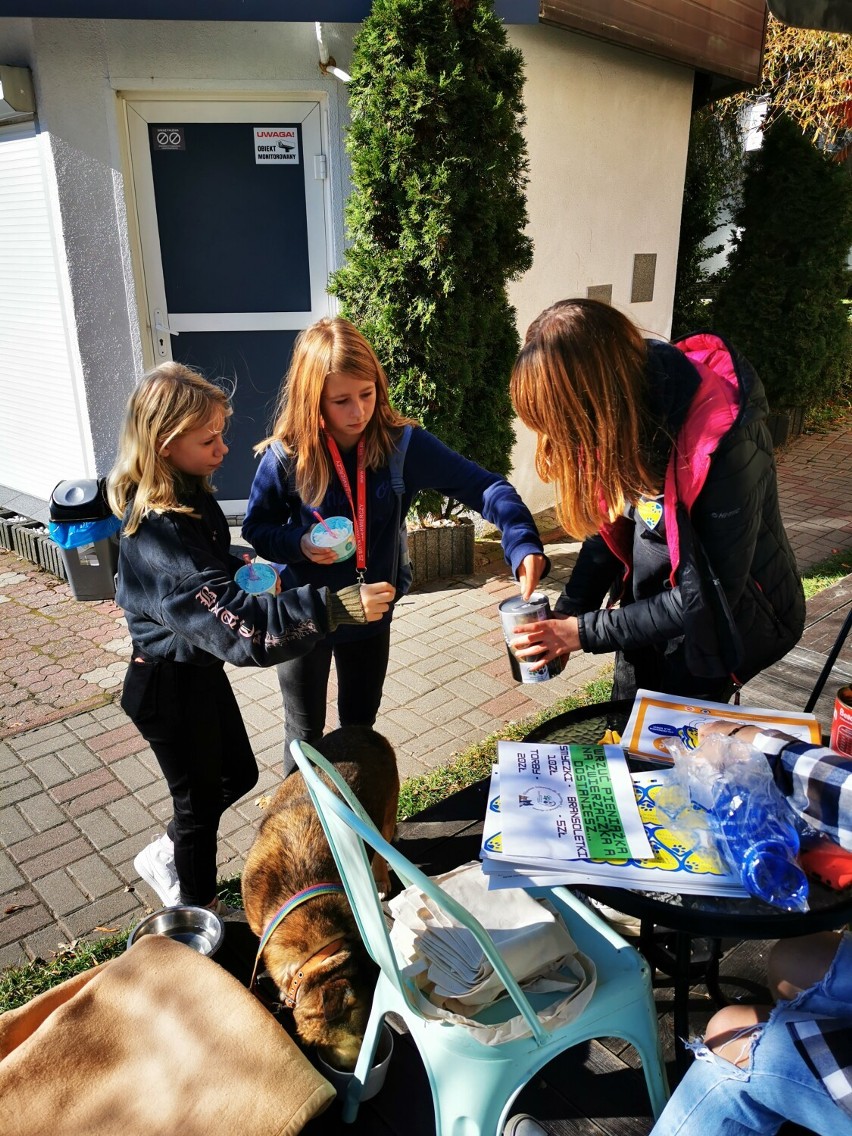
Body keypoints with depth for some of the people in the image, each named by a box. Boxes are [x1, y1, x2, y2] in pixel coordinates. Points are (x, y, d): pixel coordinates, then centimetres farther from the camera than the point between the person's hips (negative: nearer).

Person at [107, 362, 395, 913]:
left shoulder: (191, 496, -3)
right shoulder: (160, 534, -33)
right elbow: (235, 624, -43)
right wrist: (338, 606, -49)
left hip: (201, 670, 9)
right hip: (170, 686, -9)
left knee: (239, 774, 23)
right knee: (202, 799, 14)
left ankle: (165, 856, 47)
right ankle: (198, 910, 41)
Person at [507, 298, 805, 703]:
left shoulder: (723, 442, -34)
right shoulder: (623, 417, -14)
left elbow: (706, 597, -27)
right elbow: (609, 526, -1)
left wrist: (585, 632, -23)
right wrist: (564, 617, -11)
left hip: (724, 617, -6)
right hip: (648, 600, 6)